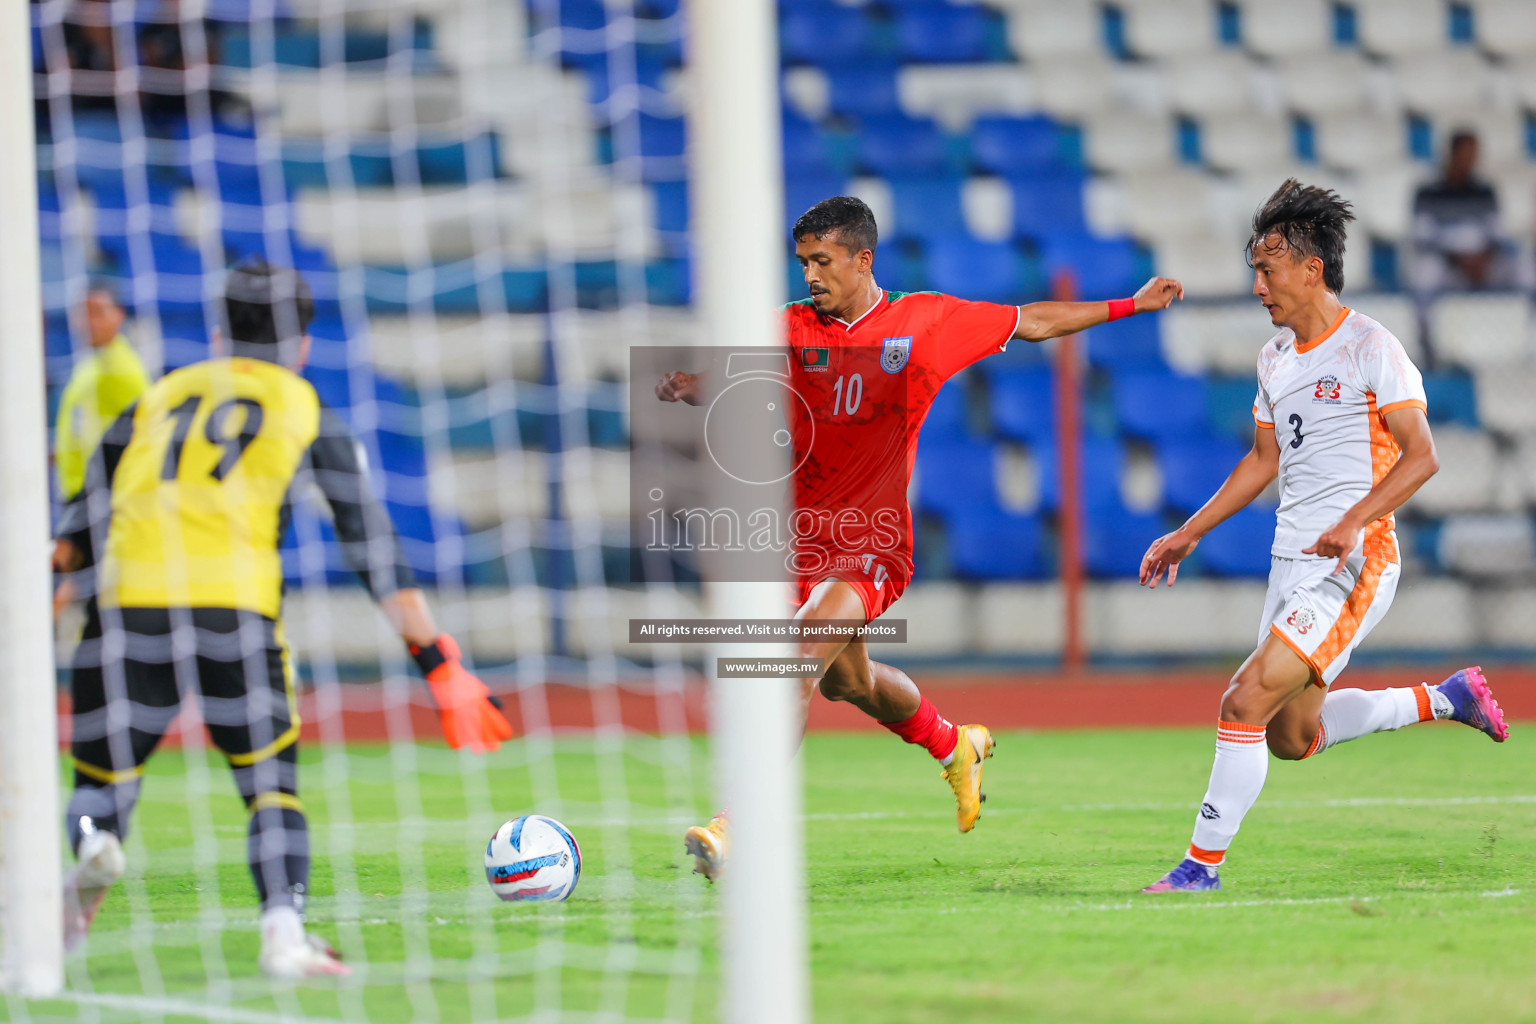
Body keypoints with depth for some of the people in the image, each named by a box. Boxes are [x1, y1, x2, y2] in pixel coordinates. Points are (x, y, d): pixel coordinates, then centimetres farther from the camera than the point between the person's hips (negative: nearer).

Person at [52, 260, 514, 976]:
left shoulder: (155, 401, 26)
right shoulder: (308, 414, 18)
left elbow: (80, 531, 18)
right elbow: (371, 545, 13)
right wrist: (437, 660, 12)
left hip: (128, 606, 1)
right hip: (236, 608, -1)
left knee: (100, 779, 10)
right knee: (272, 785, 12)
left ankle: (94, 843, -24)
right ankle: (284, 932, -9)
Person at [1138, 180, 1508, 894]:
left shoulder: (1369, 347, -11)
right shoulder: (1275, 359, 13)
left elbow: (1421, 455, -17)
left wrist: (1352, 522, -29)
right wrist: (1189, 534, 22)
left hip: (1353, 566, -9)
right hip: (1292, 563, 9)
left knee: (1246, 701, -18)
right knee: (1292, 737, 15)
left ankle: (1202, 864, -11)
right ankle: (1446, 699, 31)